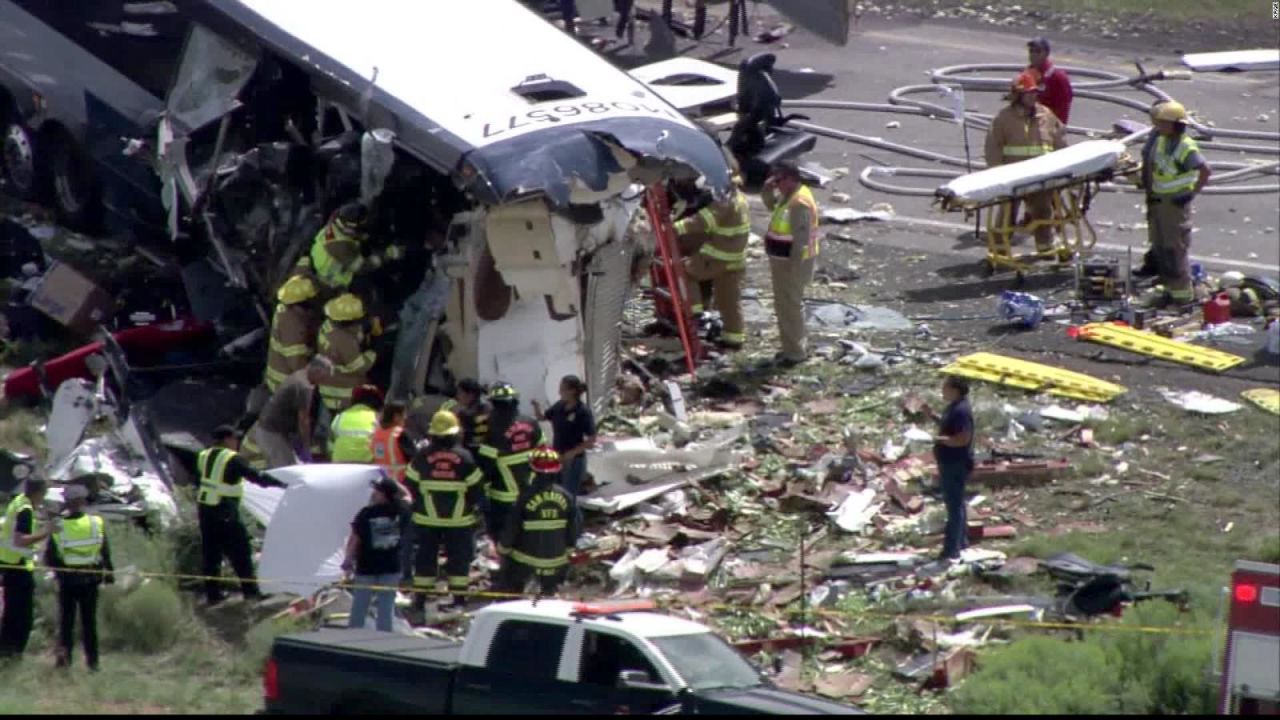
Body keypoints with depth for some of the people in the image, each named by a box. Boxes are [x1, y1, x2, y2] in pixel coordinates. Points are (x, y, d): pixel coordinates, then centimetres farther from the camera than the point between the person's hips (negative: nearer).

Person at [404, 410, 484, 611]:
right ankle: (459, 597, 5)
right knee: (459, 557, 8)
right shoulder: (464, 457, -8)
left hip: (427, 519, 1)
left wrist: (417, 505, 17)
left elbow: (411, 486, 1)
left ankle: (420, 597, 10)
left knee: (425, 557, 10)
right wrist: (473, 505, 16)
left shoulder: (421, 457, -7)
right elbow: (476, 489, -2)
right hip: (459, 518, -1)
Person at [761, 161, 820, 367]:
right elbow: (771, 205, 25)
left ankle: (796, 352, 3)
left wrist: (794, 267, -25)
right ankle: (794, 347, 29)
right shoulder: (788, 196, 7)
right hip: (782, 260, 11)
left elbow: (801, 239, -26)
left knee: (790, 306, -4)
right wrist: (768, 189, 4)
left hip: (792, 262, -11)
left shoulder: (799, 204, -24)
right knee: (785, 305, 19)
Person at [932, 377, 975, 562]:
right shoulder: (953, 407, 9)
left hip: (956, 465, -11)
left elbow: (963, 438, -28)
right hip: (949, 463, 11)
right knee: (955, 503, 20)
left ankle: (952, 550, -6)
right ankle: (961, 541, 32)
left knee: (954, 506, -7)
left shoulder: (961, 411, -23)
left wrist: (940, 439, -23)